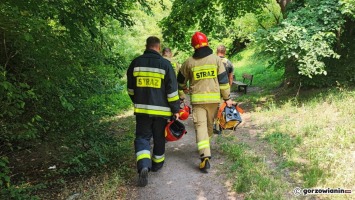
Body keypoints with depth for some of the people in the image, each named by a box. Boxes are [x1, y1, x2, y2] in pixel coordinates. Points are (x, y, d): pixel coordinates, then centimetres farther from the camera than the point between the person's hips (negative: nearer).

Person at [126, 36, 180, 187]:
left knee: (142, 137, 7)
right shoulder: (165, 64, -7)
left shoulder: (136, 63, 2)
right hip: (161, 109, -1)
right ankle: (157, 164, 31)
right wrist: (175, 109, 0)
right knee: (159, 138, 16)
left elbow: (130, 88, 11)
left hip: (142, 108, 1)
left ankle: (144, 166, -14)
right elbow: (172, 90, -8)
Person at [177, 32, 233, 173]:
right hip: (214, 98, 2)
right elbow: (223, 80, 0)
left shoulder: (189, 62, 3)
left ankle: (205, 156, -17)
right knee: (209, 125, 18)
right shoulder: (216, 59, 2)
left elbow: (181, 81, 14)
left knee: (200, 126, -4)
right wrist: (227, 98, 7)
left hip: (197, 99, -2)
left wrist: (181, 96, 30)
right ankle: (205, 148, 37)